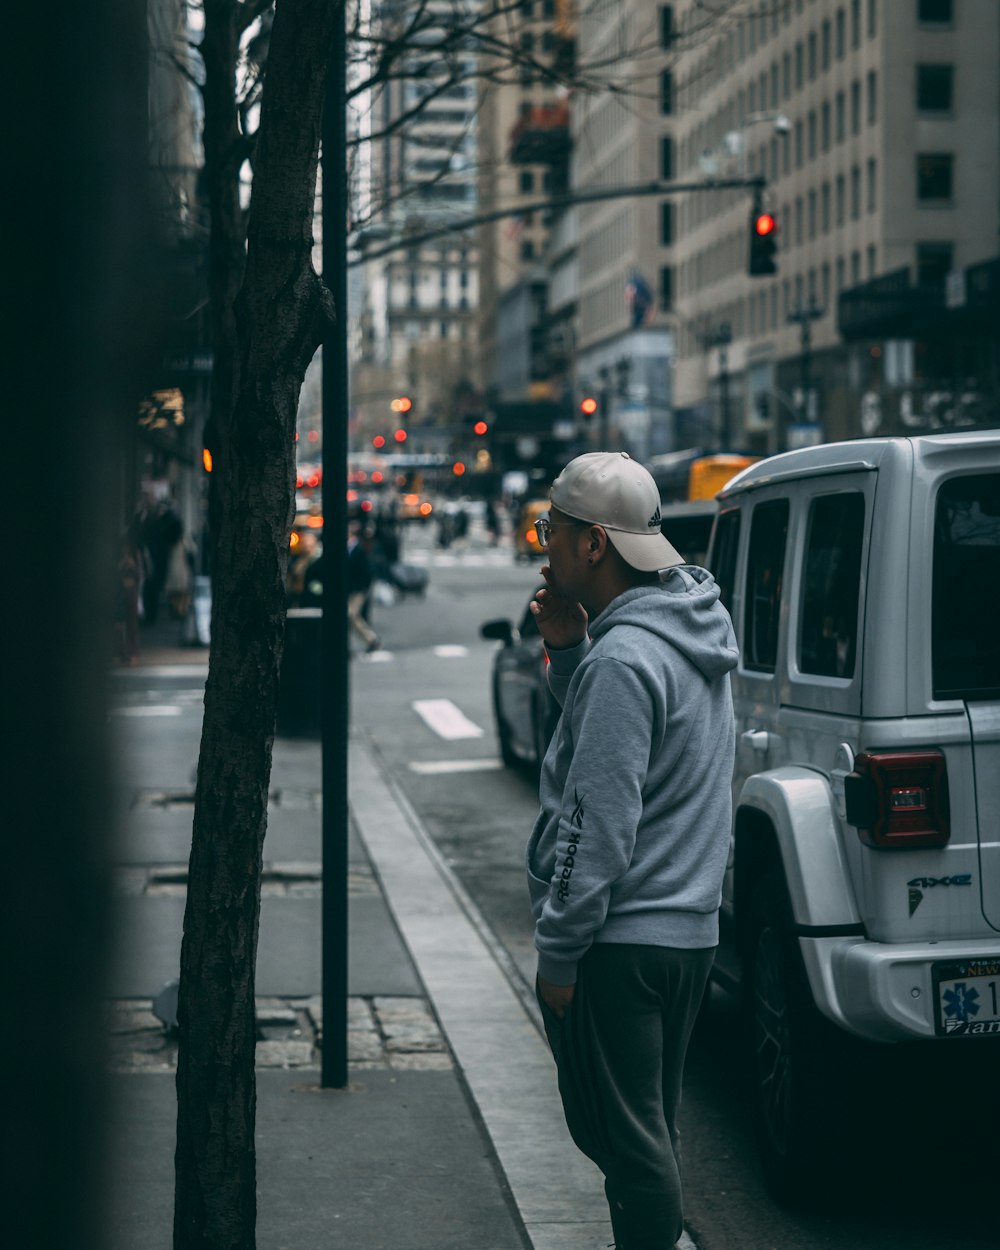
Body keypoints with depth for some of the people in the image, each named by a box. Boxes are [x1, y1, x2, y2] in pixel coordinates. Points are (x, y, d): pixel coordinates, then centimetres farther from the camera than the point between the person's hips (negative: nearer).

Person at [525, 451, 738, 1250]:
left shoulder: (625, 658, -21)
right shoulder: (695, 626, 9)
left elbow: (603, 827, -22)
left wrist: (558, 950, -16)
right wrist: (570, 650, 7)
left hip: (621, 941, -10)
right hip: (688, 926, 10)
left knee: (622, 1139, -1)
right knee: (650, 1133, 18)